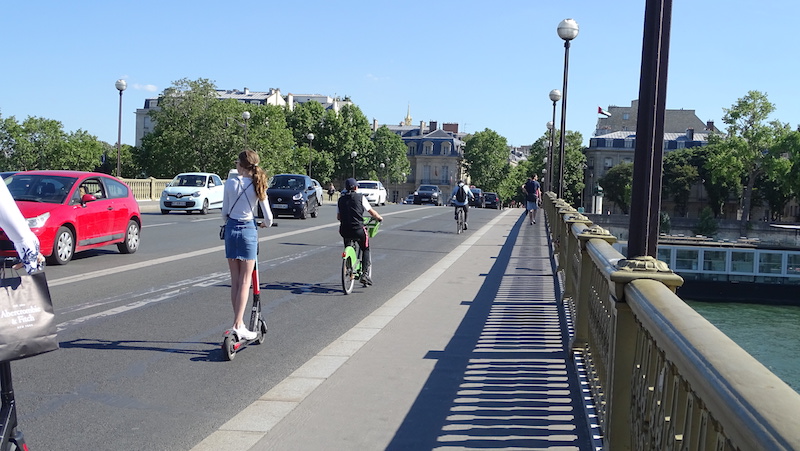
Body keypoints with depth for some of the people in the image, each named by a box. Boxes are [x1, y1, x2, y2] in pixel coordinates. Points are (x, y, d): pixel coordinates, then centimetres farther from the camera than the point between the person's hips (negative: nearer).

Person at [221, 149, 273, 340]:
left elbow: (224, 212, 1)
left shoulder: (230, 182, -4)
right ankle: (238, 325, -2)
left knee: (235, 280, 10)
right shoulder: (257, 185, -6)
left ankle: (239, 323, 14)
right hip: (249, 230, -1)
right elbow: (268, 217, -4)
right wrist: (265, 224, 19)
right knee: (245, 281, 3)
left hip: (231, 229, 2)